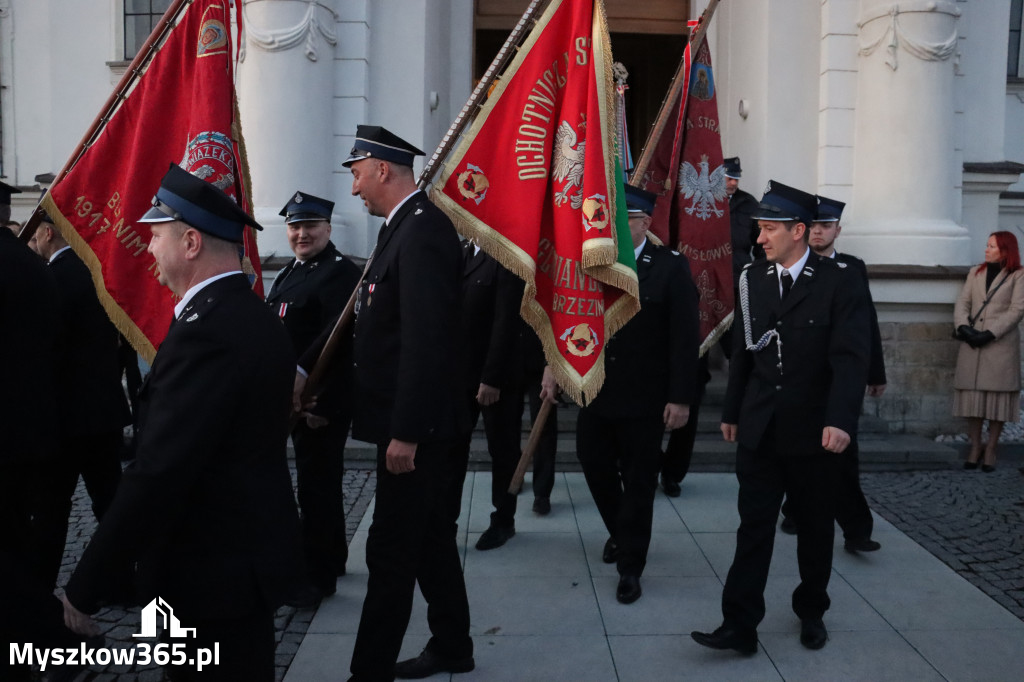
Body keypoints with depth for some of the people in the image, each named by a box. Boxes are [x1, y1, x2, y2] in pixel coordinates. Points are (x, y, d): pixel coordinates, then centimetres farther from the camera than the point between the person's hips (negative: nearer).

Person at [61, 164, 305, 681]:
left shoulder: (206, 332, -24)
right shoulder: (251, 315, 6)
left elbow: (157, 475, -26)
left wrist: (86, 587, -19)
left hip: (214, 570, -9)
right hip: (247, 550, 9)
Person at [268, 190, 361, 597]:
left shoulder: (339, 273, -16)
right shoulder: (293, 271, 15)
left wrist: (323, 405, -25)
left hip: (324, 403, -10)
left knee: (317, 486, -2)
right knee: (319, 483, 20)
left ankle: (319, 575, 8)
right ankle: (332, 558, 34)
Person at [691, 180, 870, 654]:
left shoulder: (840, 282, -8)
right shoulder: (752, 279, 4)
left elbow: (851, 357, -15)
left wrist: (841, 420, -26)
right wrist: (732, 412, 12)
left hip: (814, 432, -2)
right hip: (759, 431, 3)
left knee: (815, 528, 13)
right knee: (753, 527, 1)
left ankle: (811, 611, 33)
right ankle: (739, 625, 4)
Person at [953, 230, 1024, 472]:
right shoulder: (975, 273, 17)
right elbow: (962, 303, 8)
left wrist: (991, 334, -16)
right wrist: (963, 327, -10)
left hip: (1001, 345, -3)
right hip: (972, 345, 4)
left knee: (997, 397, -1)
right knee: (972, 396, 2)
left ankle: (990, 451, 5)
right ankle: (975, 447, 10)